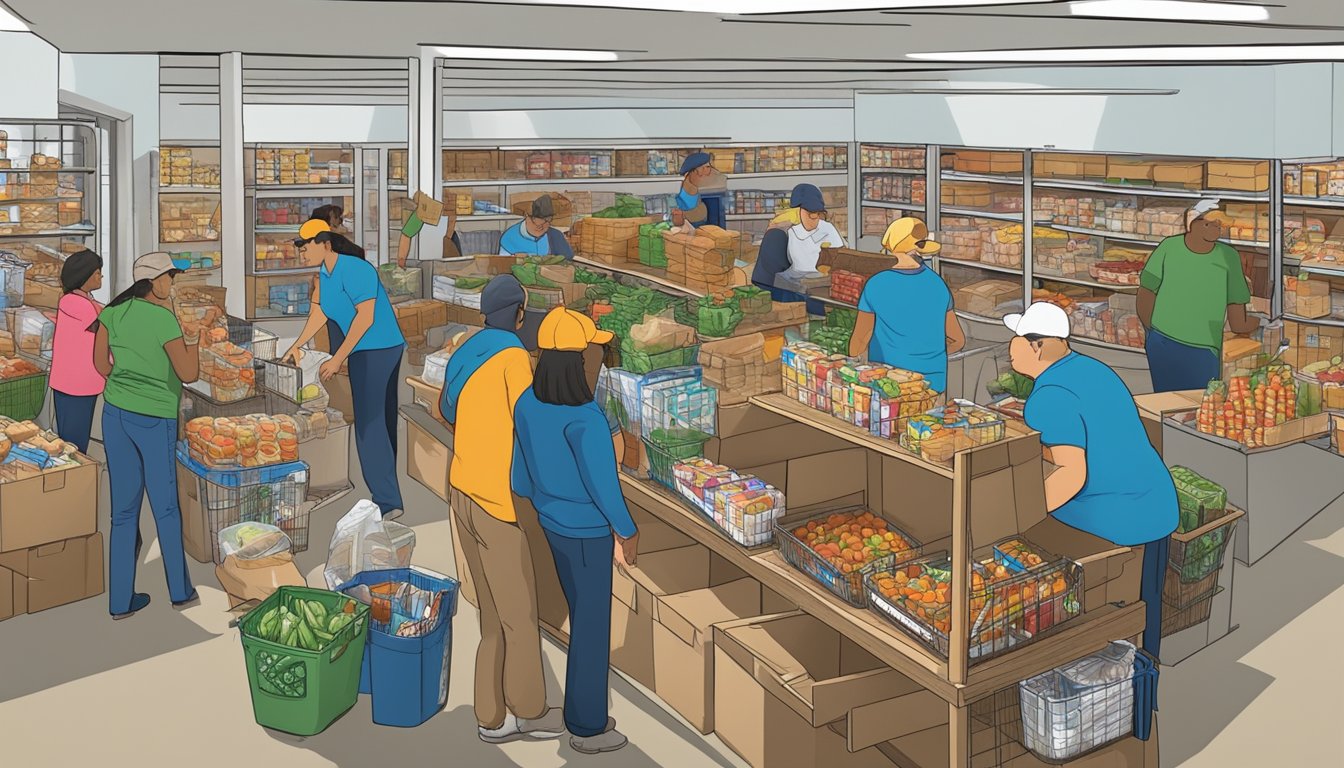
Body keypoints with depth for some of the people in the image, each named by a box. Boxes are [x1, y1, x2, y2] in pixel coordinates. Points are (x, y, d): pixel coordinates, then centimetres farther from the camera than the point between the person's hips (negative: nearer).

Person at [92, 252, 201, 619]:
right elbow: (189, 374, -12)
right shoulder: (163, 319, -15)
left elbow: (100, 362, 12)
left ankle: (121, 600, 14)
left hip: (115, 413, 5)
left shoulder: (113, 311, 2)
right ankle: (180, 591, 20)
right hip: (155, 420, -5)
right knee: (165, 508, 10)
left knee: (124, 509, 11)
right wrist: (193, 340, 2)